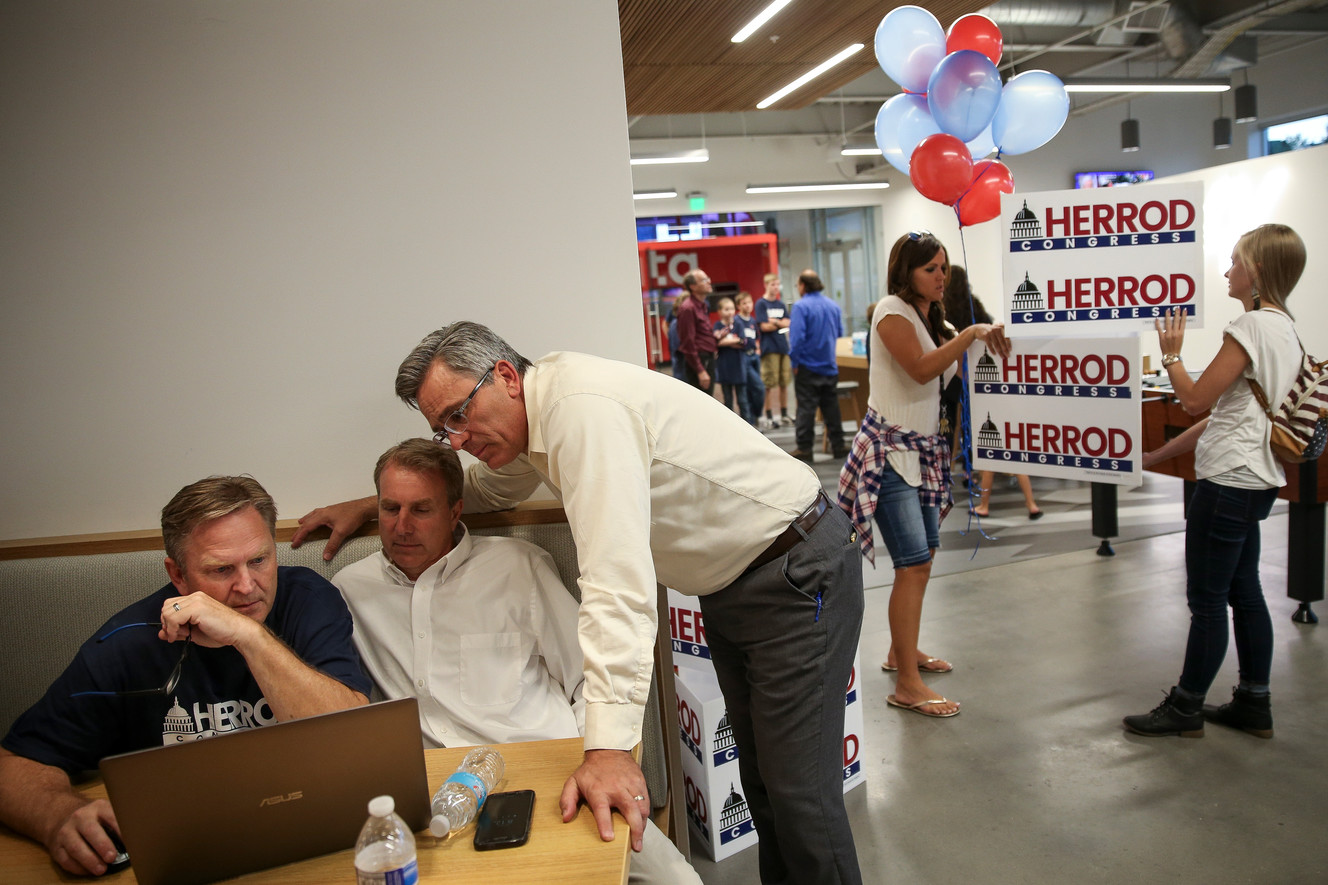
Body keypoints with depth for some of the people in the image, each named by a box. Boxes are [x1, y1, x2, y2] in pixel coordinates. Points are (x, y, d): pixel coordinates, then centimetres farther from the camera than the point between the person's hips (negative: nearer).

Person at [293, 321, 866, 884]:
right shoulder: (529, 417, 3)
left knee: (798, 792, -4)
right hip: (727, 587, 9)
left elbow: (616, 579, -36)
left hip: (797, 572, -9)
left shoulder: (581, 407, -29)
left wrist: (609, 746, -38)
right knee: (758, 777, 18)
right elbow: (488, 485, 25)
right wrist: (370, 505, 20)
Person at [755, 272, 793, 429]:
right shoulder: (761, 304, -2)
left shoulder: (781, 304, 15)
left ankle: (784, 416, 17)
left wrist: (775, 322, -11)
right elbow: (764, 326, -11)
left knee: (785, 383, 8)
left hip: (784, 347, 6)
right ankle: (769, 418, 1)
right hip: (769, 348, -5)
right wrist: (782, 323, 1)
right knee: (769, 385, -4)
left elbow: (789, 323, 6)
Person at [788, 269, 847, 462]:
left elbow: (797, 336, -20)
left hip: (807, 366, -5)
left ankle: (804, 448, 4)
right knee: (831, 406, 12)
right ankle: (838, 446, 16)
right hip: (829, 365, 5)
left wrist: (794, 361, -10)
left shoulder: (801, 307, -13)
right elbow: (840, 333, 15)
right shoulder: (833, 306, 5)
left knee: (806, 407, 1)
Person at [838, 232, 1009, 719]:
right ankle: (907, 685, -7)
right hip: (890, 449, -9)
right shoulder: (892, 310, -10)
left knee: (923, 558, 13)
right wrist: (970, 334, -20)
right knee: (914, 564, -12)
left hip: (924, 449, 9)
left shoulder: (932, 319, 16)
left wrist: (988, 344, 0)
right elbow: (921, 369, -23)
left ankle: (902, 650, 29)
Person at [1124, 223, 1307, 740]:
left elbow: (1195, 399, -16)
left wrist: (1170, 353, 1)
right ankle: (1254, 704, 25)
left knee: (1207, 600, -1)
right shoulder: (1284, 328, 15)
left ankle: (1186, 708, 11)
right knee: (1243, 592, 16)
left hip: (1229, 481, -10)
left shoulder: (1252, 326, -16)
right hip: (1255, 479, 10)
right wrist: (1160, 455, 18)